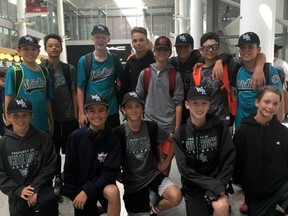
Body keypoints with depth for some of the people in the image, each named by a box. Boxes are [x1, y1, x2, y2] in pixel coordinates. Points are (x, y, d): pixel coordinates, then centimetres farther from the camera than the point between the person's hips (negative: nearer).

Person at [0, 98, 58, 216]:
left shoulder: (43, 138, 0)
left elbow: (49, 166, -3)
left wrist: (35, 188, -13)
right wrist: (18, 190, -13)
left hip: (40, 187, -2)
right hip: (17, 193, 3)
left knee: (49, 201, -30)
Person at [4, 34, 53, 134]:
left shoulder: (44, 71, 7)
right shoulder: (13, 71, -5)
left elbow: (47, 99, 10)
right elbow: (8, 99, -7)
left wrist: (51, 122, 10)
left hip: (43, 125, 4)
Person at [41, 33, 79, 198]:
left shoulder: (69, 69, -1)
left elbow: (74, 93, 0)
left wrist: (76, 115, -2)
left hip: (69, 116, 0)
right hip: (50, 117, 0)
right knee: (54, 151, 11)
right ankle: (58, 179, 27)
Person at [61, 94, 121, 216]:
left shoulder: (113, 139, -14)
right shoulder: (76, 137, -12)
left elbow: (111, 172, -18)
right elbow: (69, 171, -3)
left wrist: (87, 191, -24)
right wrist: (74, 196, -3)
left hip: (103, 184, -2)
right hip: (79, 187, 2)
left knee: (113, 191, -33)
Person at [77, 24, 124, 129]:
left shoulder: (114, 60, 4)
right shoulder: (84, 60, -2)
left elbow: (121, 82, 14)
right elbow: (80, 88, -2)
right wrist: (81, 113, -6)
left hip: (112, 111, 2)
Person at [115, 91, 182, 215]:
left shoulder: (151, 127, -8)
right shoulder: (119, 132, -13)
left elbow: (175, 140, 2)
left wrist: (166, 161, 1)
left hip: (153, 174, 1)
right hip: (131, 181, 0)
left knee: (176, 197, -24)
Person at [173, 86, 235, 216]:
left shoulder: (220, 128, -4)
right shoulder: (180, 134, -5)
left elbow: (229, 160, -4)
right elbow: (184, 168, -9)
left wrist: (219, 184, -16)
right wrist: (212, 184, -18)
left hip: (217, 182, -1)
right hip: (193, 186, 2)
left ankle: (214, 204, 3)